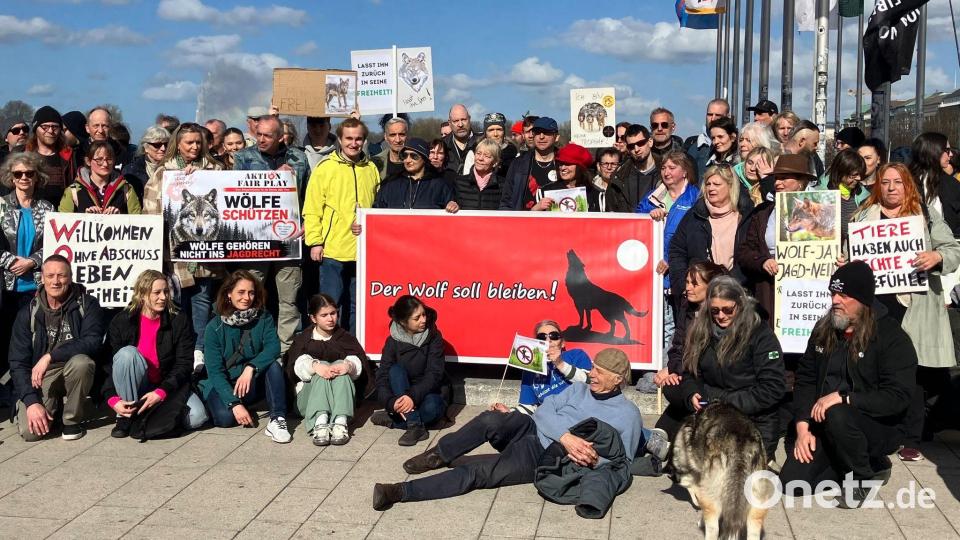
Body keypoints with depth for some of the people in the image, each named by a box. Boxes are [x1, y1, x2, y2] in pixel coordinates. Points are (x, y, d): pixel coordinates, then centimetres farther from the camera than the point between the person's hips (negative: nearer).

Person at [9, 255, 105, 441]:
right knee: (30, 431, -23)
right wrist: (31, 401, -16)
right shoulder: (28, 313, -1)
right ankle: (55, 406, 14)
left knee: (81, 362, -36)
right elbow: (18, 363, -3)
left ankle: (72, 419, -9)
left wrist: (50, 356, -29)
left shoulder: (87, 305, -6)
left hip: (74, 372, -1)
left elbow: (93, 342, -20)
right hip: (41, 378, 1)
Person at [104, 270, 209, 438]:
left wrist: (161, 393, -25)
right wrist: (113, 399, -25)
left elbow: (184, 364, -11)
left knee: (197, 417, -26)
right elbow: (108, 364, -8)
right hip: (131, 388, -1)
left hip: (167, 387, 1)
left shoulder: (180, 320, -7)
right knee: (127, 353, -31)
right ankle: (126, 416, -21)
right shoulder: (121, 321, -7)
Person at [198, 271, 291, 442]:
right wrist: (235, 404, -26)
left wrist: (251, 368, -37)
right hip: (223, 385, -2)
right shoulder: (215, 327, -10)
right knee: (225, 417, -32)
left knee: (273, 365, -27)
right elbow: (215, 371, -15)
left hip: (253, 384, 2)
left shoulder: (264, 319, -5)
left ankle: (277, 420, -31)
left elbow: (273, 347, -21)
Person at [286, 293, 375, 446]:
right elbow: (297, 364, -8)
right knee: (323, 366, -28)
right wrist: (315, 366, -31)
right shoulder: (302, 339, 14)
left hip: (339, 395, 1)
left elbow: (359, 361, -5)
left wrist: (348, 365, -30)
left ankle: (340, 422, -49)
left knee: (341, 364, -27)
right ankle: (320, 423, -53)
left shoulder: (345, 338, 16)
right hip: (309, 393, -1)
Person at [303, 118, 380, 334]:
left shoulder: (371, 169, 11)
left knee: (356, 306, 12)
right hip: (333, 250, -4)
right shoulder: (325, 168, -1)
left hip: (364, 250, 4)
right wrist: (314, 241, -8)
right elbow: (312, 209, -3)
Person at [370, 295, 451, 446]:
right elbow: (382, 377, -14)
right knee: (396, 370, -27)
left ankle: (391, 420, -16)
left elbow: (434, 374, -19)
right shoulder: (393, 341, -7)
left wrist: (413, 396, -35)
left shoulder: (433, 336, -10)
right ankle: (415, 426, -32)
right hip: (403, 397, 2)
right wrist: (392, 402, -34)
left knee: (430, 407, -36)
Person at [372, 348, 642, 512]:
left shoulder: (629, 415, 4)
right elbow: (544, 411, 3)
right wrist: (566, 437, -17)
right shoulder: (579, 389, 17)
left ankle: (402, 491, -24)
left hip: (549, 458, -4)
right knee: (492, 419, -31)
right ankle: (439, 455, -9)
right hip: (531, 430, 4)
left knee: (478, 472, -23)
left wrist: (594, 459, -20)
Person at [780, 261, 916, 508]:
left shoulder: (892, 337, -14)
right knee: (791, 483, -9)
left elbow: (898, 396, -22)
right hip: (824, 425, 6)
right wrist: (803, 426, -5)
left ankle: (865, 478, -8)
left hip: (879, 427, -6)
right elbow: (805, 379, 7)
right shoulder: (824, 329, 4)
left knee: (837, 416, -38)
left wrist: (842, 398, -28)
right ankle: (870, 464, 13)